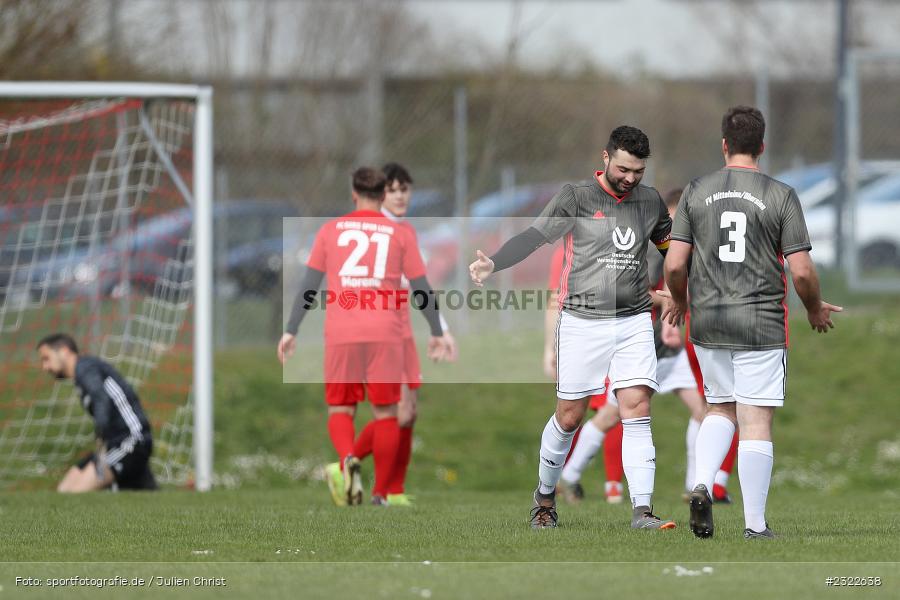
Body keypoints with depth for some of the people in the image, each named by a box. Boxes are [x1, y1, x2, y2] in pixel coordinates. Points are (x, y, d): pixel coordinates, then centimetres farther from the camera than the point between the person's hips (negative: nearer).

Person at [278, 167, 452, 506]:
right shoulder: (400, 233, 8)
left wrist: (291, 331, 11)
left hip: (341, 335, 0)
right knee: (386, 412, 9)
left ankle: (347, 460, -21)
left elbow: (309, 284, 7)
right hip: (385, 334, 0)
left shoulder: (331, 230, 10)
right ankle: (380, 492, 8)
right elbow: (421, 288, 7)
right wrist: (437, 333, 16)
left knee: (340, 408, 9)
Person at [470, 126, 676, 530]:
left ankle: (641, 511, -13)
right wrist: (494, 263, -27)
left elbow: (671, 245, 27)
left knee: (637, 410, -9)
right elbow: (534, 236, -11)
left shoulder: (650, 201, 10)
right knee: (569, 417, 3)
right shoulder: (576, 198, -3)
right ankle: (545, 496, 26)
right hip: (582, 322, -3)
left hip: (634, 322, 3)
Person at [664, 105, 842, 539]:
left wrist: (678, 302, 18)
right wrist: (815, 309, 11)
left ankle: (701, 484, -3)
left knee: (720, 408, 20)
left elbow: (674, 264, -2)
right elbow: (802, 272, -9)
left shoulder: (696, 192, 1)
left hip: (708, 323, 3)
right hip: (761, 325, -3)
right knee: (756, 422, 1)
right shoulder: (781, 196, -6)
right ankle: (755, 525, 1)